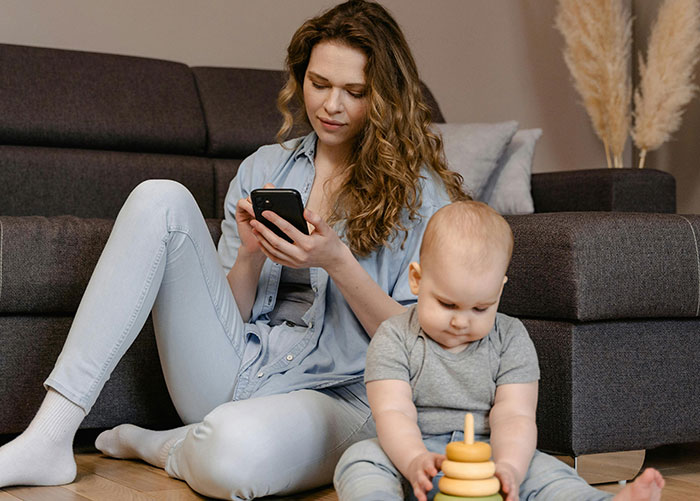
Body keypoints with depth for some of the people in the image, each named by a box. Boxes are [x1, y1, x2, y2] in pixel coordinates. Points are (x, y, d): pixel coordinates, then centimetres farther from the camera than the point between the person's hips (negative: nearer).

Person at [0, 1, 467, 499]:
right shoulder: (264, 168, 12)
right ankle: (48, 440, -19)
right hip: (234, 373, 5)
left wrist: (337, 262, -18)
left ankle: (161, 448, -3)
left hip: (338, 396, -4)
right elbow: (230, 313, 12)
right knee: (161, 200, -15)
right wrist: (250, 256, -9)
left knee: (235, 448, -42)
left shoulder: (423, 192, 0)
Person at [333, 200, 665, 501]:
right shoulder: (395, 338, -2)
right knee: (361, 460, -28)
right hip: (412, 456, -1)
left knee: (543, 472, -23)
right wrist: (415, 461, -35)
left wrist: (507, 468, -29)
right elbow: (393, 413, -13)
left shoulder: (511, 340, 3)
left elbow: (514, 415, -7)